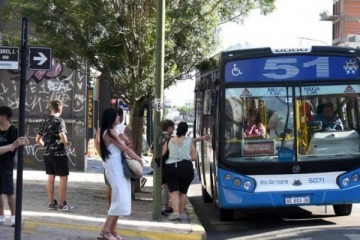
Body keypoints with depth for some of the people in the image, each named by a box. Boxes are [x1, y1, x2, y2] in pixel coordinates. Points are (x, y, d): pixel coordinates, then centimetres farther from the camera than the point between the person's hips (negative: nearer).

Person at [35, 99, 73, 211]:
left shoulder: (44, 122, 9)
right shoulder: (59, 121, -13)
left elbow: (38, 139, 13)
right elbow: (63, 137, -26)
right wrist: (66, 144, -7)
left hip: (47, 153, 7)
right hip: (59, 153, -7)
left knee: (50, 177, 11)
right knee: (63, 177, 1)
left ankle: (51, 203, 15)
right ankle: (62, 204, 2)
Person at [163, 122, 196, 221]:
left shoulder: (169, 141, 6)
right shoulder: (189, 141, 1)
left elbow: (161, 154, 2)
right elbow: (194, 157, 0)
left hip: (170, 167, 1)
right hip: (186, 167, 0)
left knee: (174, 191, -2)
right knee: (183, 191, 13)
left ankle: (176, 212, -19)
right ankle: (182, 213, 17)